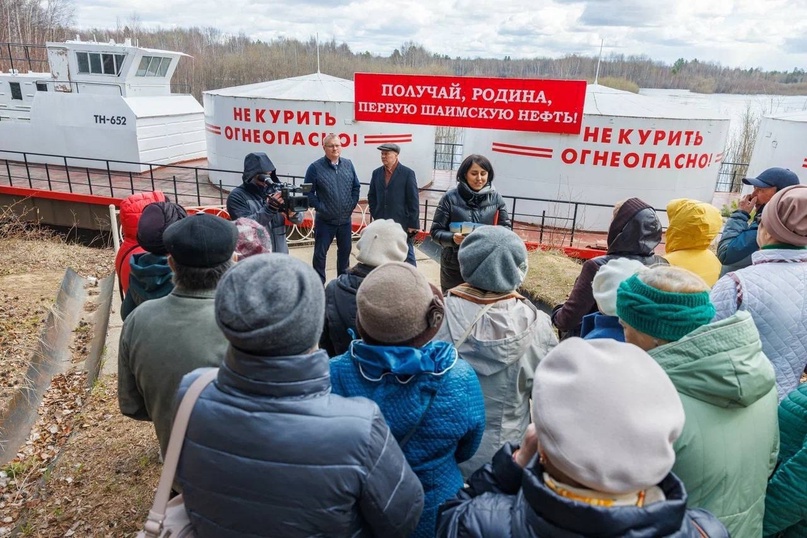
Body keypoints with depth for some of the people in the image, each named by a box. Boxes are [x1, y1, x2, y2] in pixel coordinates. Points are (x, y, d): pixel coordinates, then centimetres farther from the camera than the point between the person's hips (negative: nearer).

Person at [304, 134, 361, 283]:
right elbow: (308, 192, -8)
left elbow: (356, 186, 10)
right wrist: (320, 207, -12)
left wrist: (352, 204, 2)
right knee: (320, 253, 3)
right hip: (325, 220, -4)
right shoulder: (315, 167, -11)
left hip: (345, 219, 4)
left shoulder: (348, 164, 2)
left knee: (345, 251, 16)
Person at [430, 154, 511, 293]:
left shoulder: (495, 197, 1)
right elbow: (436, 231, -4)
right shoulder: (451, 197, -6)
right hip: (454, 267, -1)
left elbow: (506, 227, 8)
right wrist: (452, 238, -24)